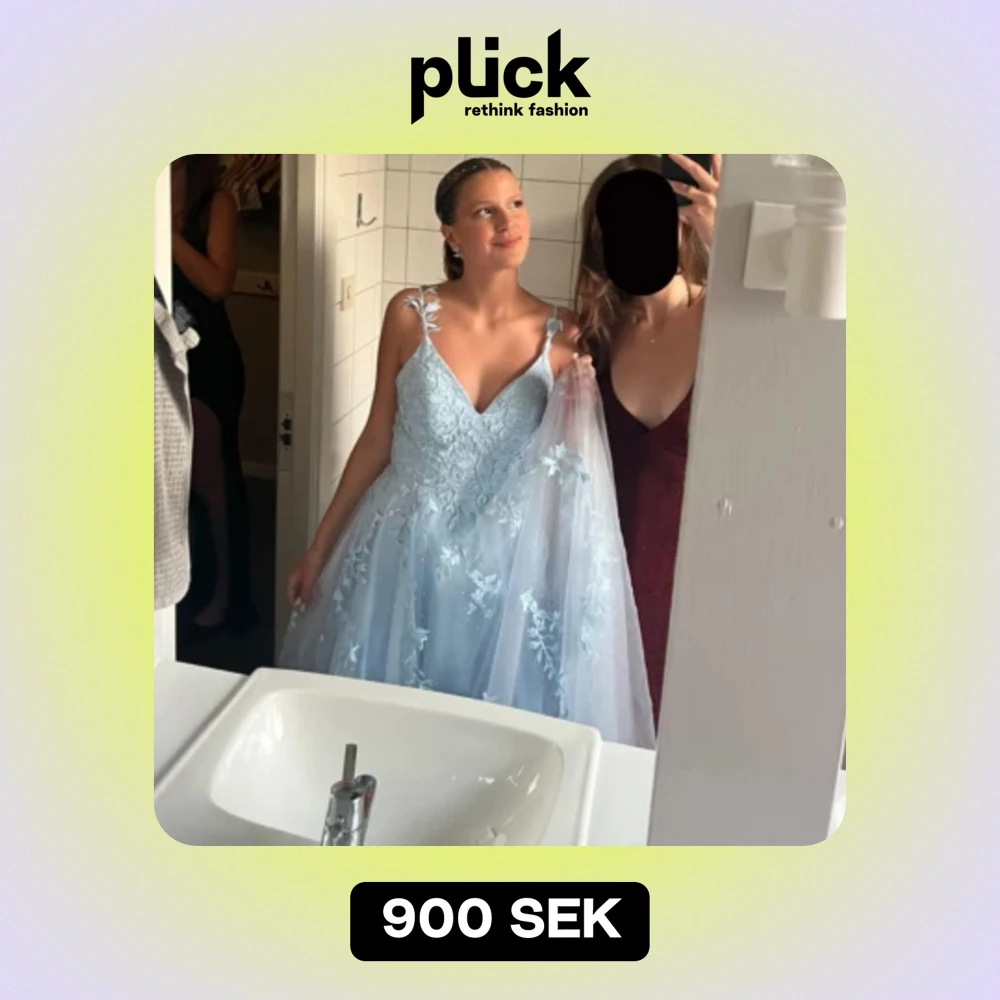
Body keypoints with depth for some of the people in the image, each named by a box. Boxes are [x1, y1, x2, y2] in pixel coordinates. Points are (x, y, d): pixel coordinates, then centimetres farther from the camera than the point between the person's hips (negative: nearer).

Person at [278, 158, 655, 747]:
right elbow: (377, 439, 1)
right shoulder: (411, 314, -7)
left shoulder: (560, 335, -6)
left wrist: (579, 398, -19)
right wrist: (321, 547, 5)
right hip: (405, 557, 0)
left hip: (506, 567, 0)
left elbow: (571, 461, 1)